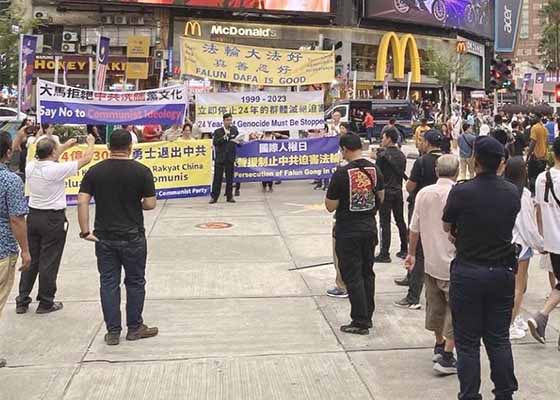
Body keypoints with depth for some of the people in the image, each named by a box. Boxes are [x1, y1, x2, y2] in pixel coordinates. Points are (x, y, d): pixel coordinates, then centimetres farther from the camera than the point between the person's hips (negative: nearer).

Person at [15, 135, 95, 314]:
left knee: (31, 260, 14)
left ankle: (22, 301, 21)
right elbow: (86, 159, -10)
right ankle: (46, 303, 14)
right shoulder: (57, 169, -19)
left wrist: (65, 146, 28)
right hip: (53, 219, -6)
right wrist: (91, 143, 9)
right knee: (49, 262, 4)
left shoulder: (30, 167, -2)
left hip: (33, 216, 6)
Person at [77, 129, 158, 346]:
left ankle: (113, 331, 14)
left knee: (108, 283, 9)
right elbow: (150, 204, -8)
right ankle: (135, 328, 20)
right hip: (132, 237, -2)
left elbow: (82, 202, -7)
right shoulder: (141, 171, -8)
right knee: (135, 282, 12)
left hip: (104, 237, 2)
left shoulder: (94, 171, -1)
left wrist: (85, 231, -5)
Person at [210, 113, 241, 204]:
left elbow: (239, 143, 8)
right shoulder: (218, 132, 1)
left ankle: (229, 196, 13)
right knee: (217, 178, 0)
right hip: (220, 158, -2)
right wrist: (225, 136, -19)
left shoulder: (234, 131, 8)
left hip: (230, 158, 2)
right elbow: (215, 142, -12)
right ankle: (214, 197, 4)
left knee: (230, 178, 5)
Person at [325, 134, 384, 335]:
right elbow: (380, 198, 13)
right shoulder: (374, 169, 1)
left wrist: (331, 193, 3)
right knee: (367, 273, 16)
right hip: (370, 228, 6)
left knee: (352, 276, 2)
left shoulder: (342, 173, -18)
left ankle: (360, 322, 7)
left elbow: (330, 206, -14)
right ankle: (367, 317, 25)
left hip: (348, 231, -6)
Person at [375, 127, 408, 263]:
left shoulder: (382, 155, -13)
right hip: (398, 191, 7)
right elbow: (403, 173, 11)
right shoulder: (402, 155, 6)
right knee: (400, 221, 15)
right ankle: (404, 250, 23)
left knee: (385, 222, -4)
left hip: (386, 191, -6)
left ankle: (384, 254, -3)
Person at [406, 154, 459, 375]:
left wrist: (411, 253, 18)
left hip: (430, 260, 6)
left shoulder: (423, 193, -1)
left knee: (435, 303, 19)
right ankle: (446, 357, 0)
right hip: (453, 262, -6)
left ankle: (439, 345, 35)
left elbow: (414, 228, 6)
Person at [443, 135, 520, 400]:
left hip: (468, 273, -4)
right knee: (499, 339, 14)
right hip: (503, 272, 4)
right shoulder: (513, 193, -2)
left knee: (468, 342, 6)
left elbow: (446, 226, 0)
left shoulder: (461, 192, -14)